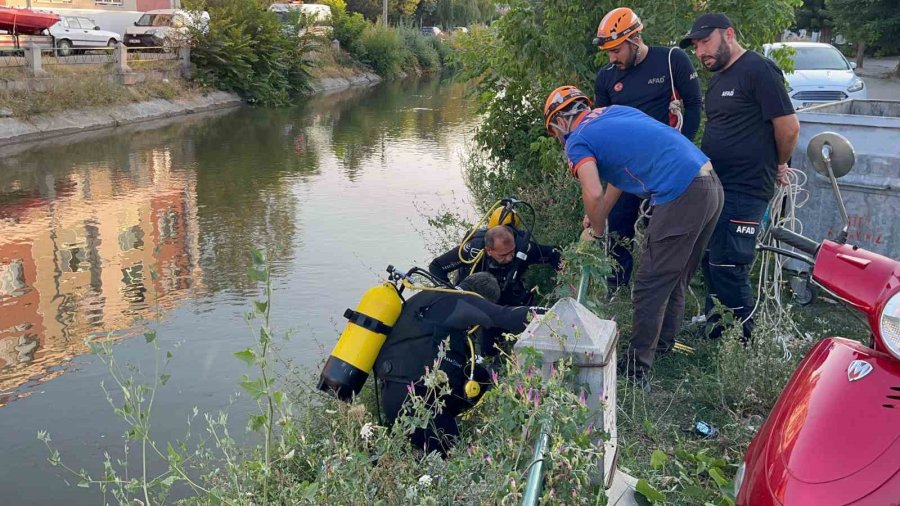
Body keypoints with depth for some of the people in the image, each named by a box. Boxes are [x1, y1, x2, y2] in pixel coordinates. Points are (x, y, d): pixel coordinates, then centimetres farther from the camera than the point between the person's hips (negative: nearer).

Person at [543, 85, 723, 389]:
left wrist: (597, 232, 3)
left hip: (680, 198, -9)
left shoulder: (577, 141, -1)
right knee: (675, 279, 22)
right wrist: (598, 219, 34)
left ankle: (636, 372, 8)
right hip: (711, 185, 9)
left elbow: (594, 195, -16)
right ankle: (665, 345, 37)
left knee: (650, 289, 1)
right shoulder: (614, 111, 23)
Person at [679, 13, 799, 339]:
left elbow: (789, 127, -14)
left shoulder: (758, 70, -12)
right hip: (713, 186, 9)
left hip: (745, 190, -9)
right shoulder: (718, 79, 16)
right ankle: (714, 335, 26)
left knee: (727, 267, -9)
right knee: (710, 263, 13)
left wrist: (778, 166, 2)